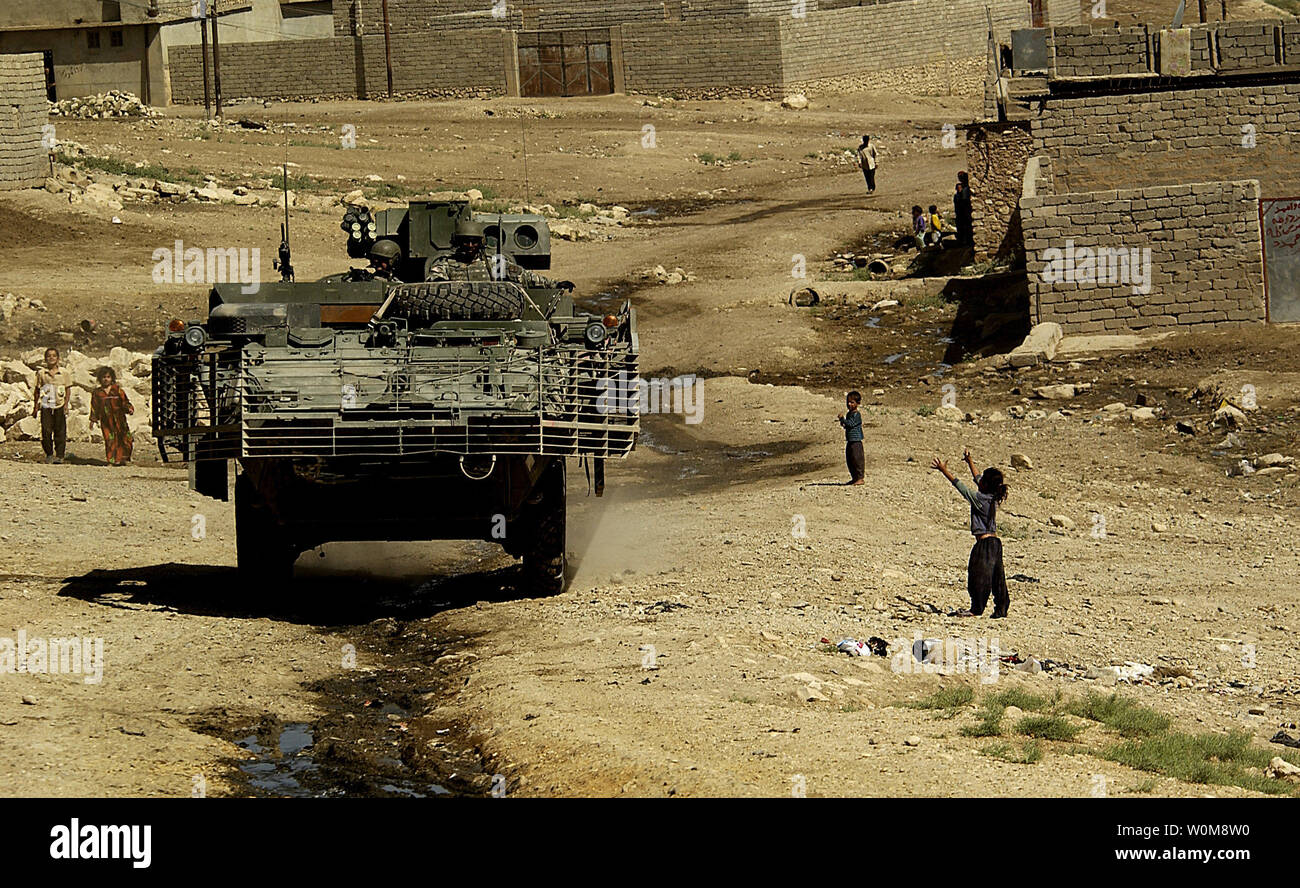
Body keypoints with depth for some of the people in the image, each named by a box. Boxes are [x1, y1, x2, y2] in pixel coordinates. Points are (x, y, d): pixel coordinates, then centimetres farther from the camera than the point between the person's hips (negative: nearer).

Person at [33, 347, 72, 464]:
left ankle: (59, 455, 5)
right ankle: (49, 454, 10)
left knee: (60, 431, -2)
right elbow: (37, 390, 12)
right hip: (46, 406, 1)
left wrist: (66, 403, -5)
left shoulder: (64, 373, 3)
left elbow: (68, 390, 7)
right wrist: (35, 406, 11)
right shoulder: (41, 373, 5)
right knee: (46, 431, -5)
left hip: (60, 406, -1)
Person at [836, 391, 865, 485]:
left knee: (857, 458, -8)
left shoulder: (856, 414, -12)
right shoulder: (848, 414, 16)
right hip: (849, 441, 10)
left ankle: (860, 478, -4)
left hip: (856, 441, -10)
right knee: (849, 460, 12)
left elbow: (851, 424, -21)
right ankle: (854, 477, 20)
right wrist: (843, 423, 3)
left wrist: (843, 419, -21)